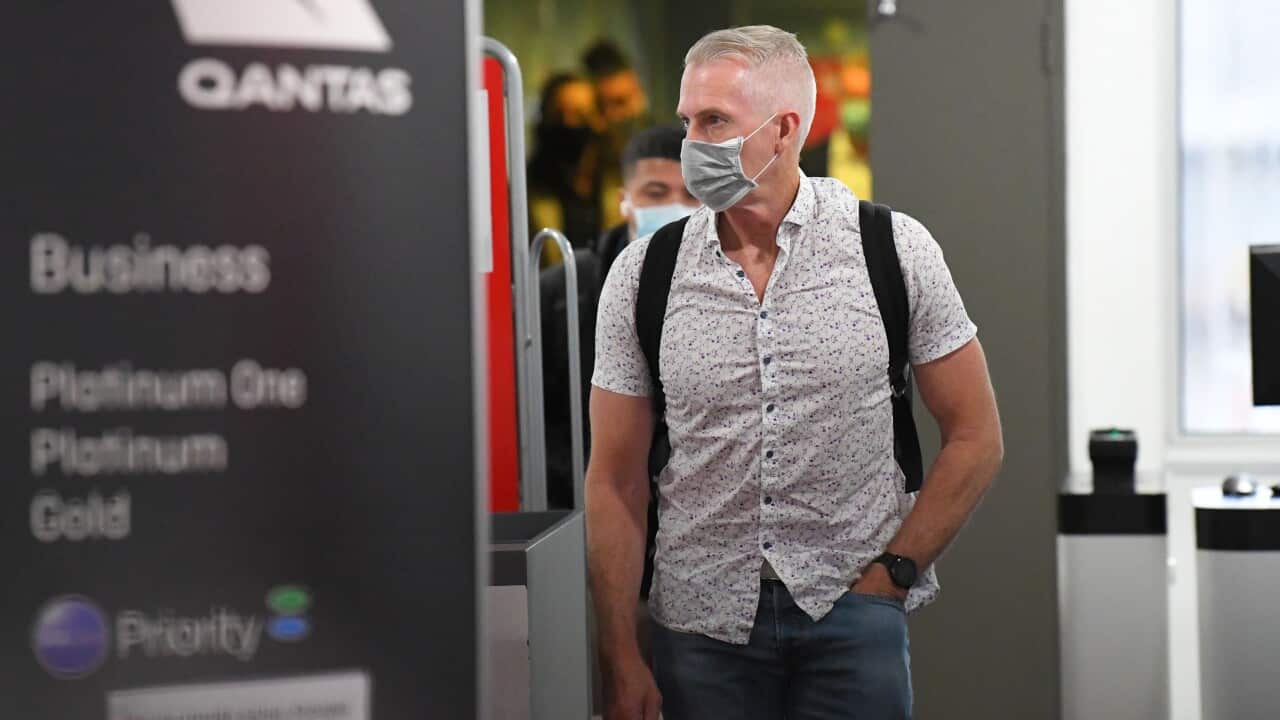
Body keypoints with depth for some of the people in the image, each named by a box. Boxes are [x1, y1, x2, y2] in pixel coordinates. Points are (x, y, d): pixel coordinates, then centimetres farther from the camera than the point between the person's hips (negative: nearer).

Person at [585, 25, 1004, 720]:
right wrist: (620, 662, -4)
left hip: (852, 613, -1)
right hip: (701, 623, 1)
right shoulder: (641, 273, 1)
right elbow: (615, 482, 2)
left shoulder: (895, 248, -3)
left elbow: (975, 438, 2)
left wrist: (890, 575, -5)